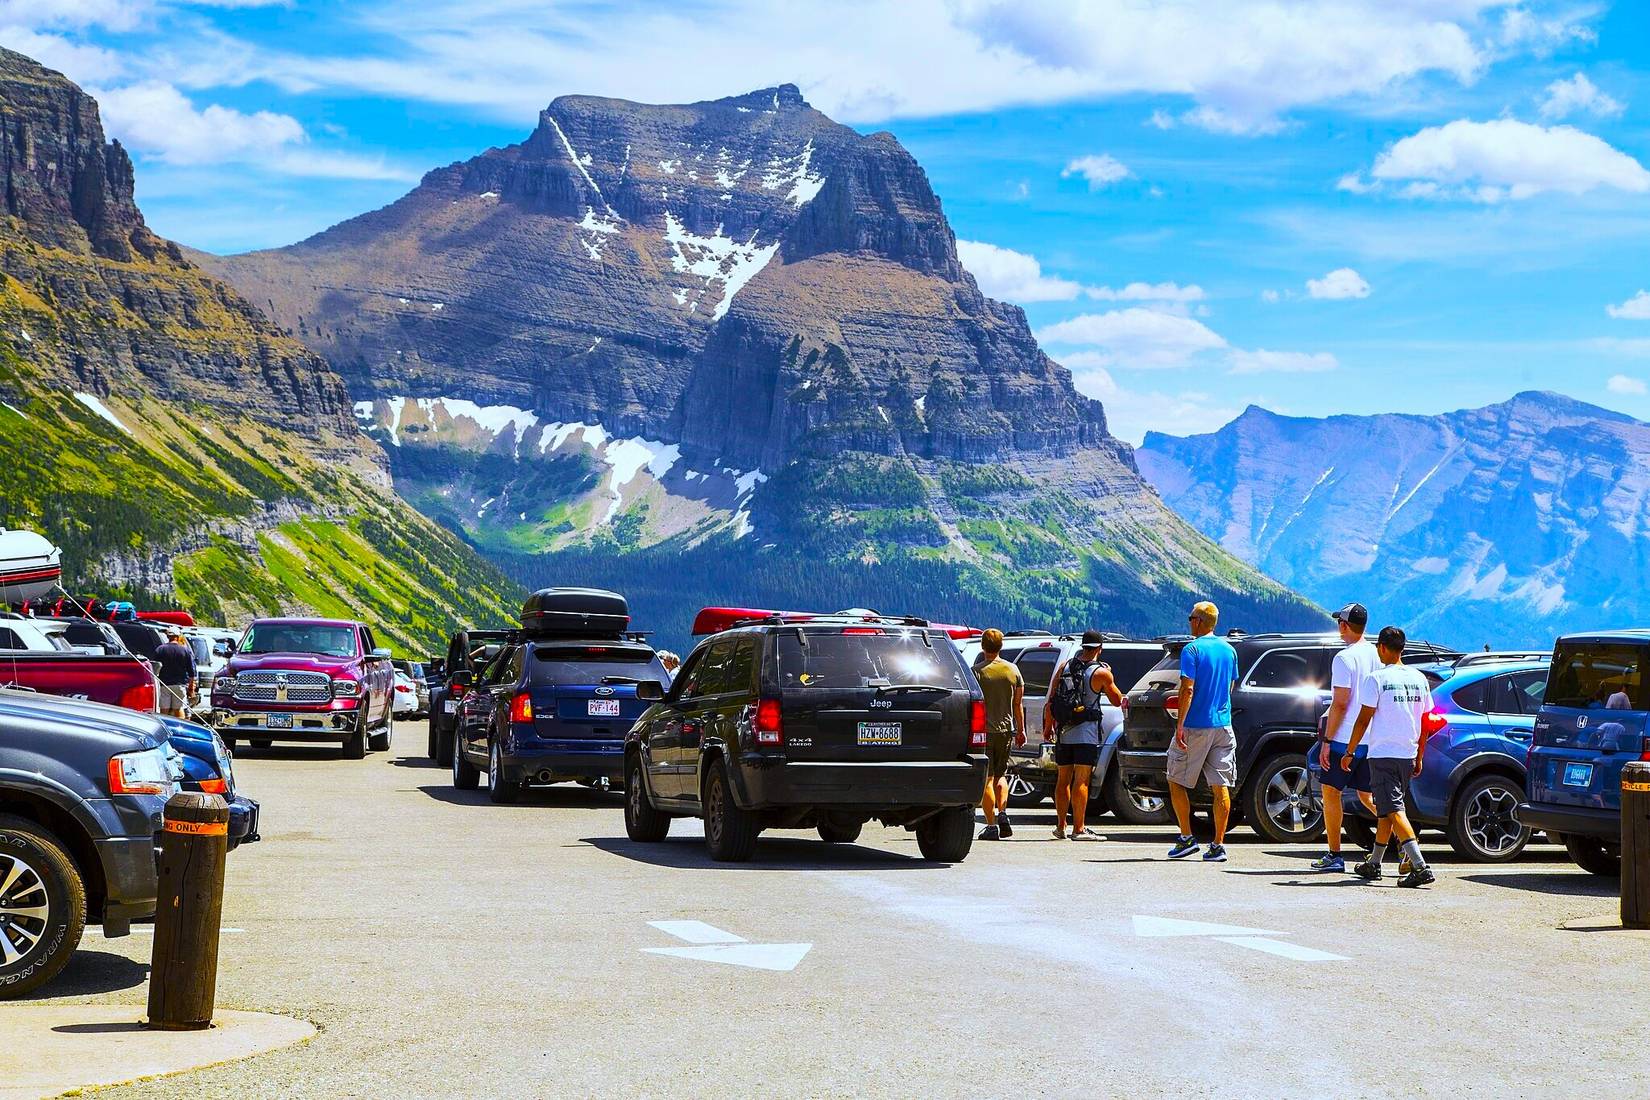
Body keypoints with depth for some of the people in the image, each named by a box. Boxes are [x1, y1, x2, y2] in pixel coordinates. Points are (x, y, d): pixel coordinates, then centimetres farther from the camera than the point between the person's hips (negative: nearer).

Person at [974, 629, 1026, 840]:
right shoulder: (1013, 670, 5)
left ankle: (991, 825, -3)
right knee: (1000, 775, 19)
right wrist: (1021, 730, 17)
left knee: (986, 778, 0)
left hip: (984, 730, -4)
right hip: (1005, 729, 4)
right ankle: (1002, 813, 0)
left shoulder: (977, 671, -8)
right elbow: (1018, 704, 9)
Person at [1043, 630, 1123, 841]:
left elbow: (1050, 701, 5)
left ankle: (1060, 826, 18)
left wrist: (1048, 726, 14)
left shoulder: (1064, 666, 4)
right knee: (1081, 780, -5)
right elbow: (1117, 701, 4)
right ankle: (1078, 829, -8)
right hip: (1086, 733, -5)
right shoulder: (1101, 672, -8)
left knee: (1063, 779, 13)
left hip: (1063, 731, 5)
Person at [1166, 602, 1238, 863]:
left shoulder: (1192, 650, -10)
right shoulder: (1229, 650, 10)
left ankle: (1187, 838, 4)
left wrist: (1180, 725, -17)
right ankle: (1218, 846, 1)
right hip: (1223, 725, 6)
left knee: (1176, 782, 8)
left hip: (1196, 726, -6)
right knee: (1220, 787, 3)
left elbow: (1188, 689, -17)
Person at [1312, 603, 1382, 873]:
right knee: (1367, 796, 14)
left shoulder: (1345, 658, -13)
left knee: (1331, 793, 3)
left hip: (1345, 739, -7)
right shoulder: (1376, 655, 9)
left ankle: (1334, 856, 4)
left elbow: (1340, 703, -17)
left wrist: (1327, 740, -13)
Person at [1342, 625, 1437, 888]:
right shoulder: (1419, 679, 8)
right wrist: (1419, 758, 20)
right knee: (1388, 809, 18)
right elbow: (1424, 724, 12)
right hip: (1408, 755, 7)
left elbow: (1363, 720, -10)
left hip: (1382, 755, -7)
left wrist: (1349, 752, -1)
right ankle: (1373, 864, 27)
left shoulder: (1377, 679, -10)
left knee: (1394, 810, -10)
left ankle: (1420, 866, -23)